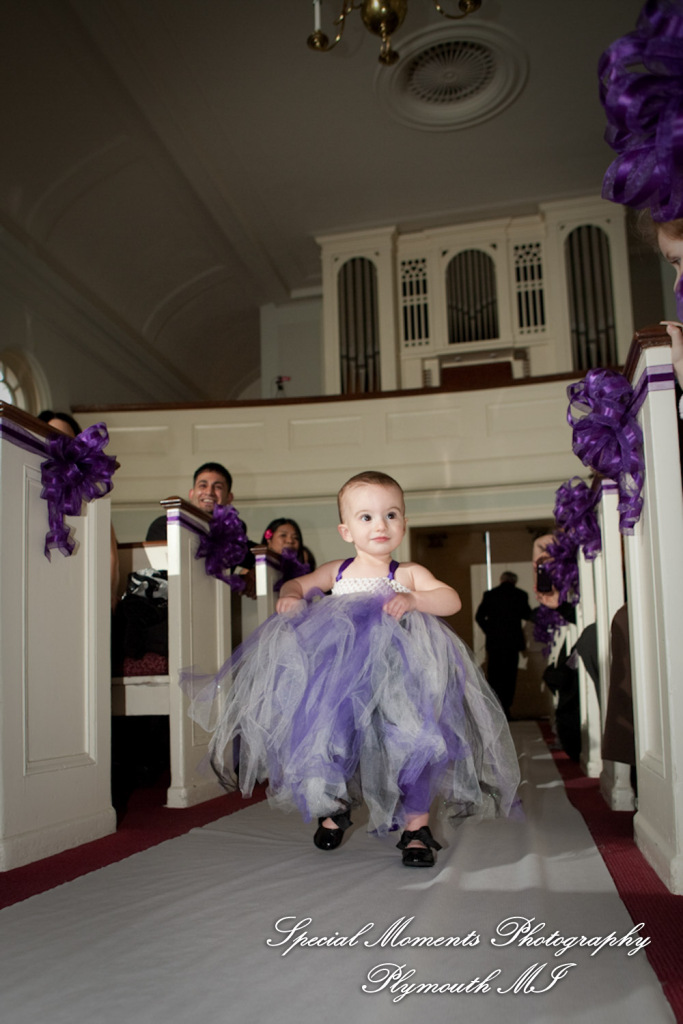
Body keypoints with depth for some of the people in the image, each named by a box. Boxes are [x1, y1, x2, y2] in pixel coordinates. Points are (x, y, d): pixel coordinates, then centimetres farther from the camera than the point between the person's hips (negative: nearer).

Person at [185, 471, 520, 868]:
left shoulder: (409, 574, 4)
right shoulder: (336, 572, 12)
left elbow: (451, 600, -8)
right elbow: (297, 584, 20)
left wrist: (412, 600, -25)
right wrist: (291, 596, -4)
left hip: (396, 681, -2)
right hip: (339, 680, 3)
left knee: (414, 741, -16)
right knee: (324, 735, -1)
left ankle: (417, 826, 6)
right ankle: (334, 806, 32)